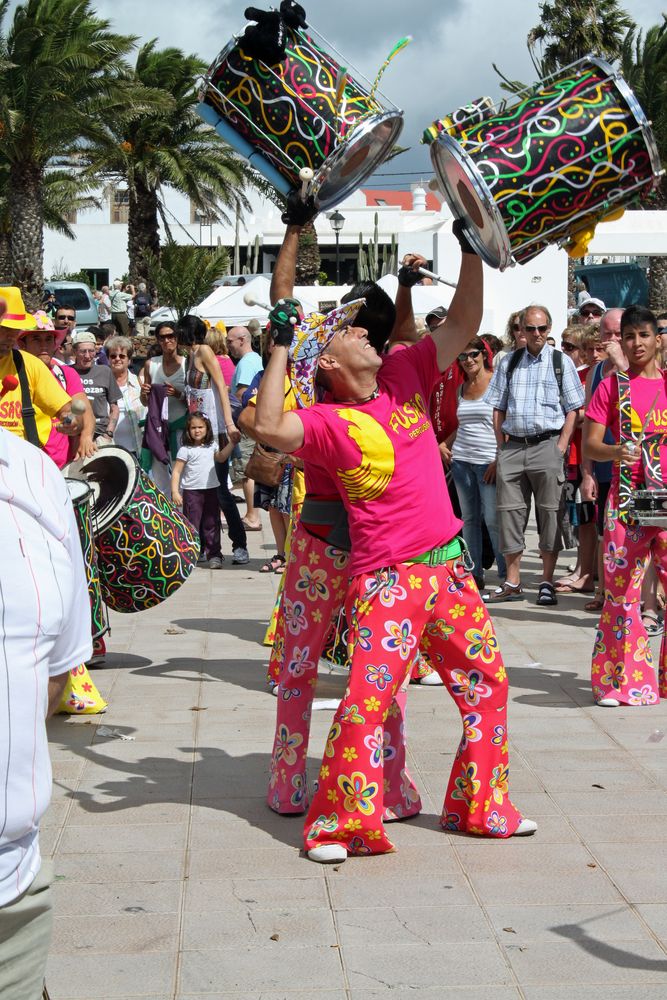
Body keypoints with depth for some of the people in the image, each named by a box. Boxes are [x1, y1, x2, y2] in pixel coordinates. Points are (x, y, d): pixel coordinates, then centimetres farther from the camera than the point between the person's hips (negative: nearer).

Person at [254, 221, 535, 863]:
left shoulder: (405, 376, 9)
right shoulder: (329, 422, -7)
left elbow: (462, 324, 14)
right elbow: (269, 427, -25)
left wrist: (472, 251, 9)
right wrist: (280, 348, -21)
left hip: (447, 565, 7)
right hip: (386, 578, -6)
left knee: (487, 681, 14)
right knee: (367, 698, -11)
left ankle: (483, 807, 29)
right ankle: (335, 825, 3)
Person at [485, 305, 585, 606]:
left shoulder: (561, 361, 5)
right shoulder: (508, 362, 12)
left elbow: (572, 409, 3)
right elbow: (498, 408, 14)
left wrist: (561, 447, -7)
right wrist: (502, 445, 4)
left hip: (547, 445, -2)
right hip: (512, 446, 3)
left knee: (549, 514, -1)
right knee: (510, 512, 3)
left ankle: (547, 583, 7)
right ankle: (512, 583, 11)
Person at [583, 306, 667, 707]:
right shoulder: (611, 387, 7)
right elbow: (590, 445, 2)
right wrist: (616, 452, -19)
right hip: (626, 497, 0)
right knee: (621, 587, 1)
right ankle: (622, 678, 9)